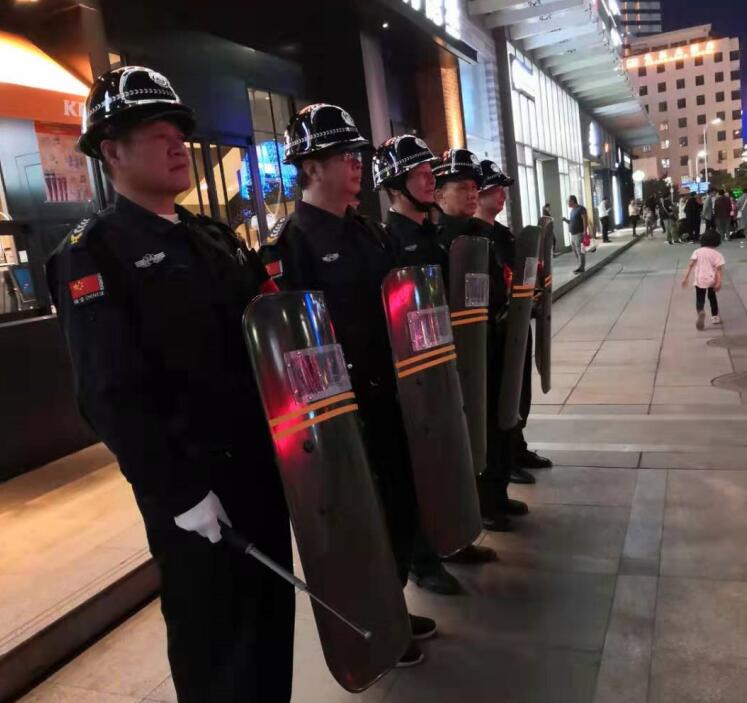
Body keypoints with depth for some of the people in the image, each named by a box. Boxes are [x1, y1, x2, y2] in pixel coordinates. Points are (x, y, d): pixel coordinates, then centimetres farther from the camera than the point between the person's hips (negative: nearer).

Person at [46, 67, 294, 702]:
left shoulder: (216, 237, 13)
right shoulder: (92, 254, -10)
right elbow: (111, 392, -17)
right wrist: (181, 492, -19)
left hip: (261, 461, 7)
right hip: (190, 483, -7)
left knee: (272, 611, 20)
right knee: (214, 630, 10)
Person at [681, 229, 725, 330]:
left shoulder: (697, 251, 1)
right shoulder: (717, 254, -3)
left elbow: (690, 265, -8)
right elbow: (719, 269, -12)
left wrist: (685, 277, -8)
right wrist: (719, 282, -15)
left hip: (700, 280, 0)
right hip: (712, 280, 0)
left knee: (700, 298, 3)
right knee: (712, 297, 21)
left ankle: (701, 312, -29)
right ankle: (715, 317, 31)